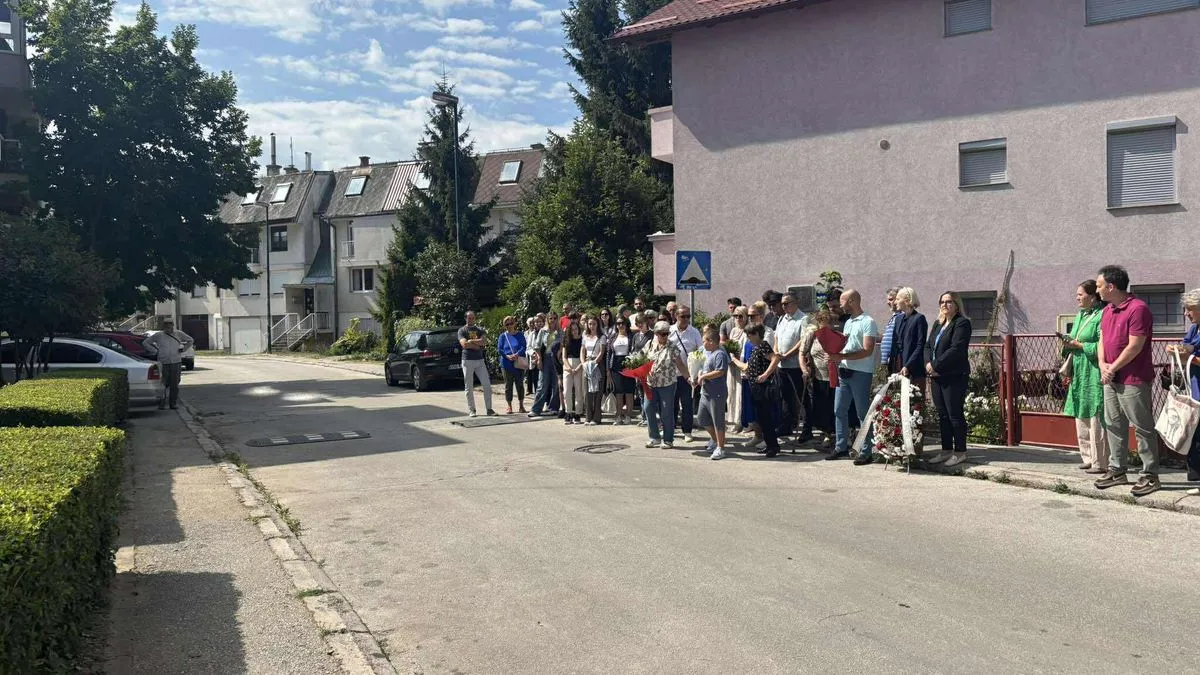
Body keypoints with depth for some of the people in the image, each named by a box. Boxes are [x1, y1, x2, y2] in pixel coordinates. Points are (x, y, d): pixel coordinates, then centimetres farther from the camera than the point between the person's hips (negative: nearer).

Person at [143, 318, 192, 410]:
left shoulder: (179, 334, 7)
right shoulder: (158, 335, 4)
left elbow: (190, 341, 20)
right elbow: (145, 343, 11)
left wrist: (183, 349, 9)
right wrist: (155, 351, 3)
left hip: (176, 362, 1)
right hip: (163, 363, -1)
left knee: (174, 385, 3)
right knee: (163, 384, -3)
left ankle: (173, 403, 9)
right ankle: (162, 404, 2)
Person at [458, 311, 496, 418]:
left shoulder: (480, 330, 12)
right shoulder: (462, 331, 3)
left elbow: (484, 341, -7)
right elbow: (464, 344, -14)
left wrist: (471, 341, -12)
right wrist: (478, 343, -8)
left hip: (480, 360, 3)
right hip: (467, 361, -3)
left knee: (487, 385, -1)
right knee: (469, 387, 1)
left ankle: (489, 409, 5)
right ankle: (471, 410, 8)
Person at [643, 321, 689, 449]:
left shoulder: (673, 347, -6)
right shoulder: (650, 344, 4)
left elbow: (680, 365, -5)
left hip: (667, 384, -4)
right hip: (651, 383, 4)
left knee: (667, 412, 2)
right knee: (649, 408, 3)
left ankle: (668, 440, 14)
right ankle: (655, 437, 17)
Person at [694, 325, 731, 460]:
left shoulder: (720, 354, -18)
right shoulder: (707, 352, 12)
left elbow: (720, 372, -27)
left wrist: (703, 376, -18)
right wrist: (698, 376, 7)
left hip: (716, 394, -10)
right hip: (705, 393, 10)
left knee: (718, 422, 1)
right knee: (702, 419, 18)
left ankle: (720, 448, 11)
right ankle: (715, 439, 36)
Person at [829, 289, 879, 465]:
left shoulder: (868, 322, -10)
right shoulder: (848, 322, 17)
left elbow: (867, 351, -18)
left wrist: (842, 356, -23)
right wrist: (835, 355, -1)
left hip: (860, 373, -8)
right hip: (844, 371, 8)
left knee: (862, 414, -1)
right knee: (839, 410, 11)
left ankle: (865, 452, 5)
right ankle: (841, 447, 21)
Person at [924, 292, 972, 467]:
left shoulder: (962, 323, -7)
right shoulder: (938, 324, 19)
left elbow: (956, 349, -16)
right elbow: (928, 346, 14)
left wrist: (936, 365, -16)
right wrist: (928, 363, -4)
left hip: (954, 376, -8)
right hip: (936, 376, 8)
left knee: (955, 415, -4)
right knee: (943, 415, 11)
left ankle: (960, 452, 4)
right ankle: (946, 450, 17)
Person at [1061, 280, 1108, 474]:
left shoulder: (1102, 316, -12)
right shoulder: (1080, 316, 17)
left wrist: (1079, 345, -16)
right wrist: (1068, 344, 2)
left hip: (1094, 376, -9)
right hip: (1079, 375, 10)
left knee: (1096, 420, -6)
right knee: (1081, 418, 14)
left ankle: (1100, 463, 1)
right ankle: (1089, 458, 23)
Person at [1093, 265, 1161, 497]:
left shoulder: (1137, 309, -15)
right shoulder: (1107, 311, 14)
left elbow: (1134, 347, -18)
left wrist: (1112, 368, -12)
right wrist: (1102, 364, -2)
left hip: (1133, 380, -9)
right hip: (1111, 379, 9)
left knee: (1143, 428, -2)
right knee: (1114, 426, 13)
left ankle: (1150, 476, 5)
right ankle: (1117, 471, 22)